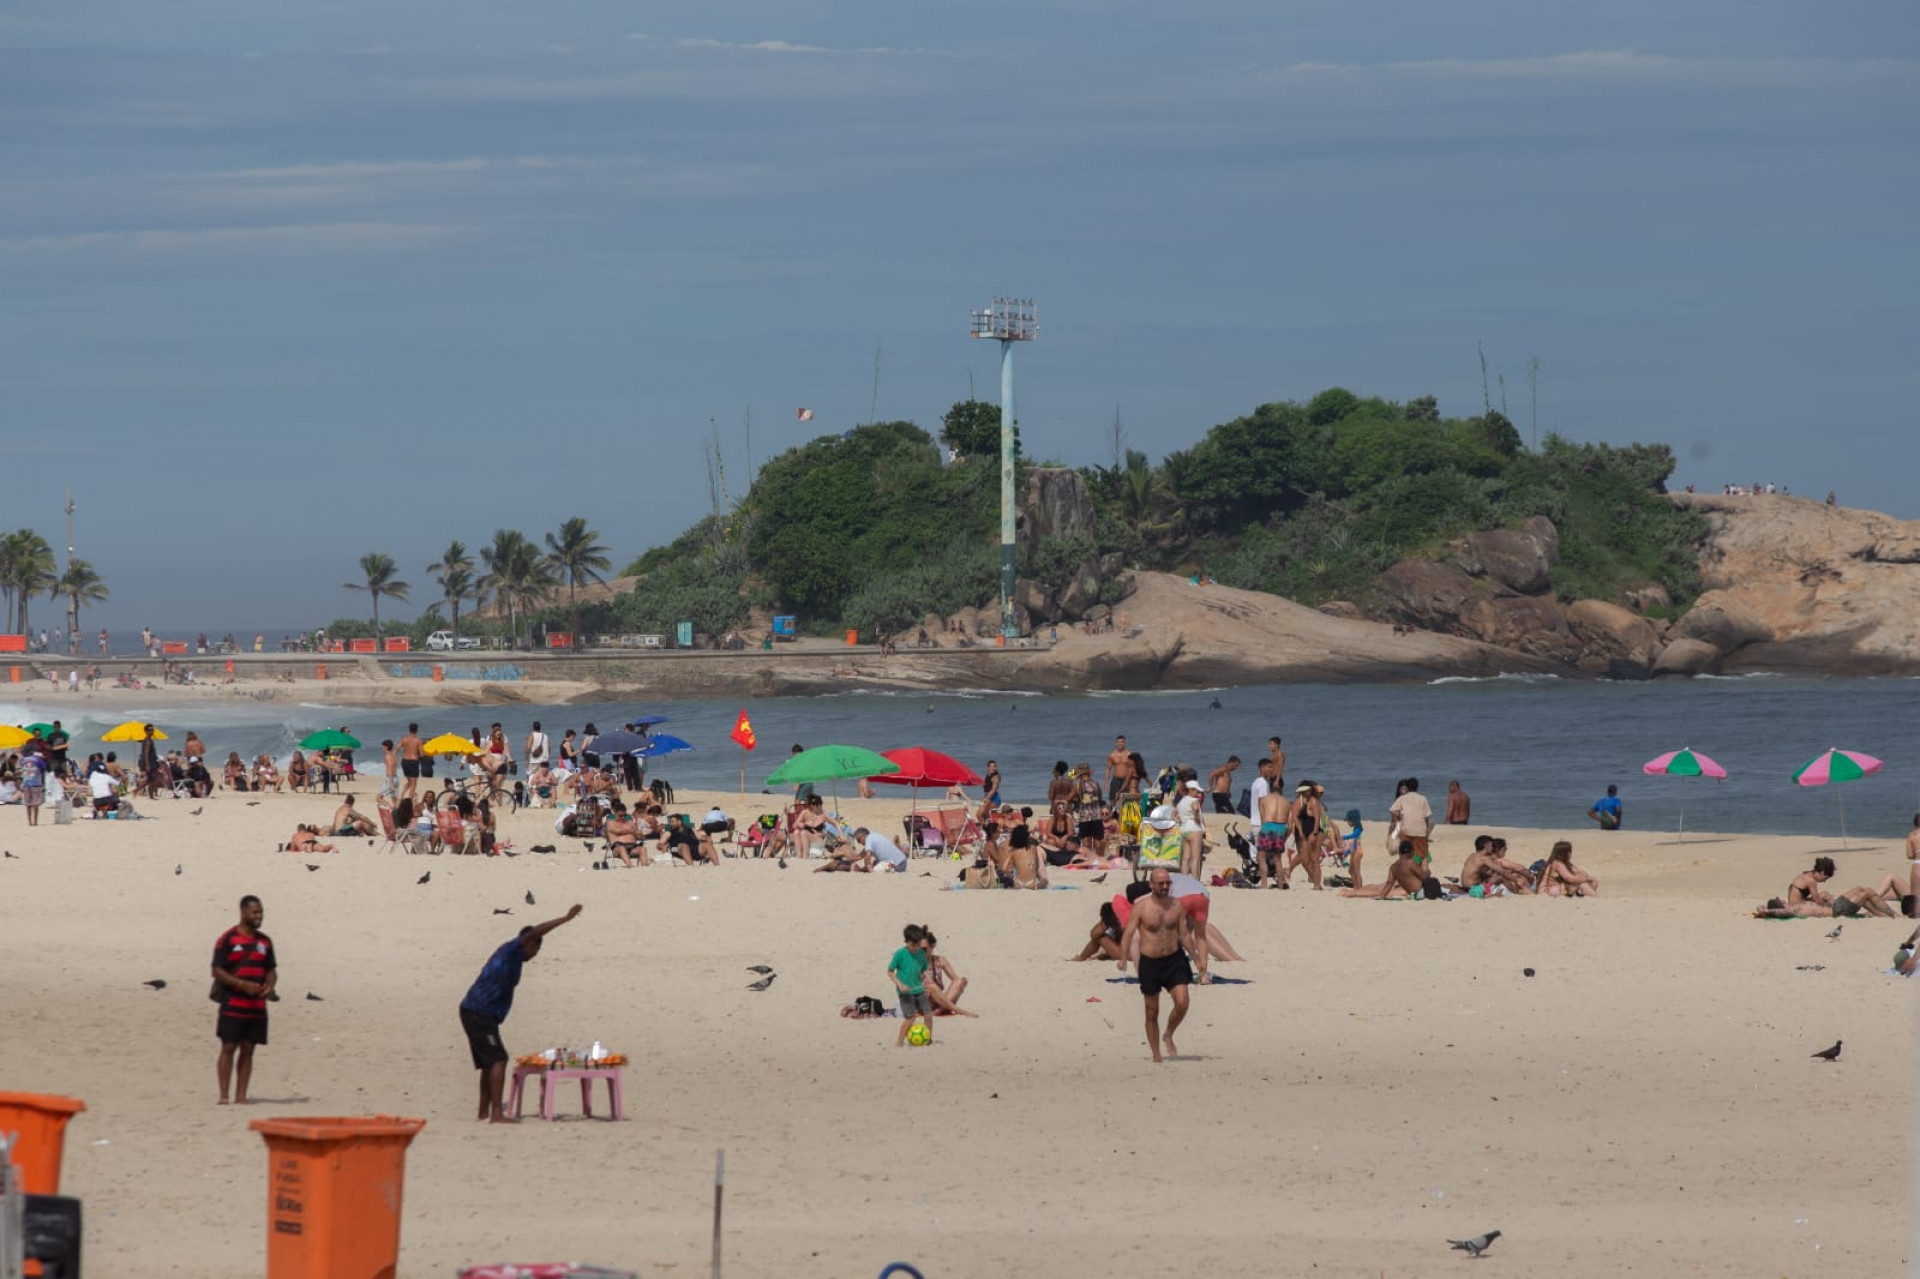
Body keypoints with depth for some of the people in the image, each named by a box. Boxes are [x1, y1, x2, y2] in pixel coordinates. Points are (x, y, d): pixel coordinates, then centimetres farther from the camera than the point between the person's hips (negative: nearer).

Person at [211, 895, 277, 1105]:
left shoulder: (264, 941, 13)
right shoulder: (228, 939, -5)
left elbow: (271, 969, 20)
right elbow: (217, 970, -8)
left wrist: (270, 986, -3)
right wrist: (243, 984, -18)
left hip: (257, 1006, 5)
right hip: (232, 1005, -5)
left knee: (248, 1049, 5)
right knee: (229, 1048, -6)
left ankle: (241, 1096, 8)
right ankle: (223, 1095, -5)